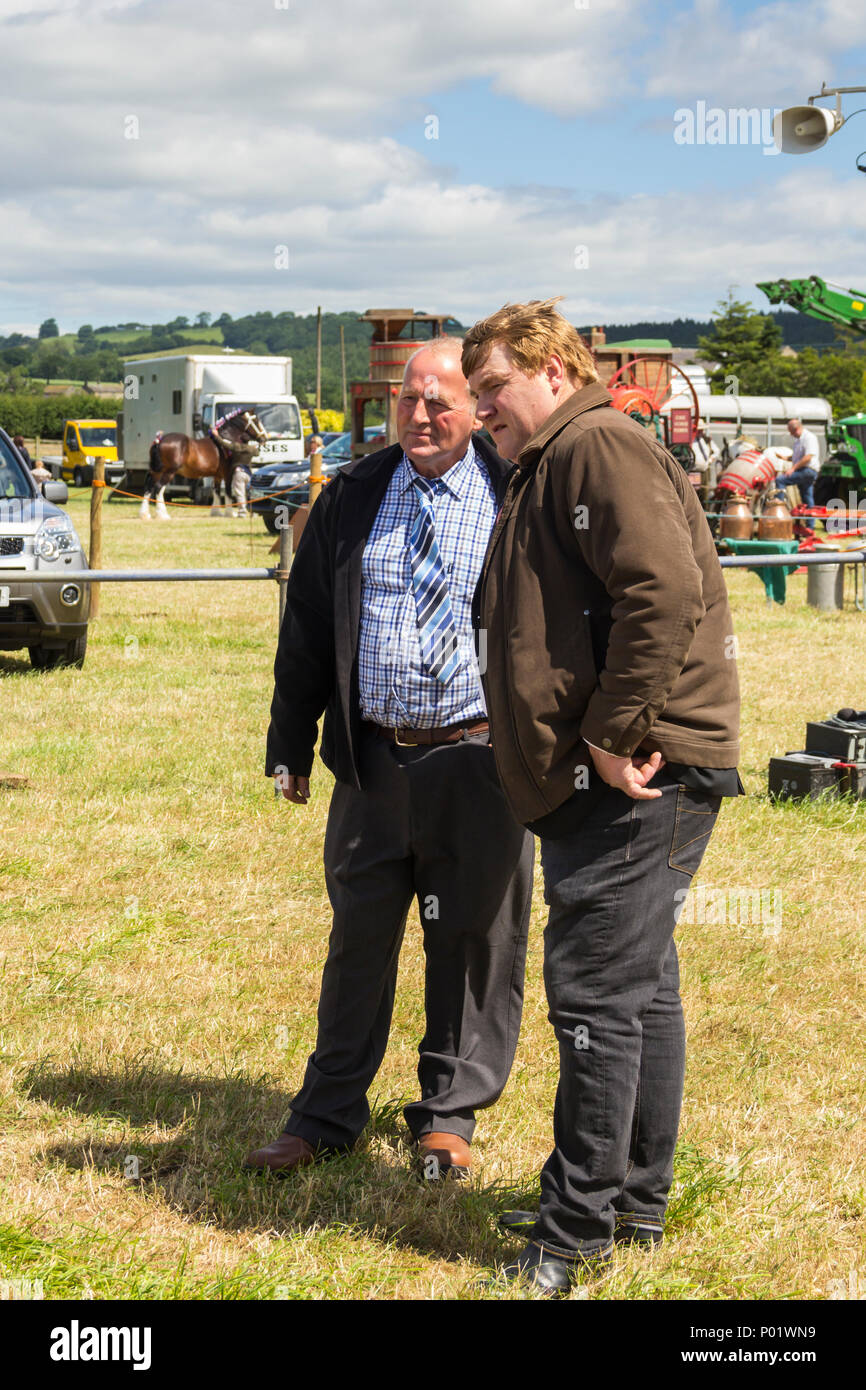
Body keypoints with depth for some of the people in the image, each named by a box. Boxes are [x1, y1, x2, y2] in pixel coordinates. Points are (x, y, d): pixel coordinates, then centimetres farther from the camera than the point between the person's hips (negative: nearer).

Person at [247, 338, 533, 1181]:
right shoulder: (352, 498, 8)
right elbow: (306, 627, 12)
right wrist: (290, 745, 11)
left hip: (480, 760, -2)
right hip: (374, 756, 2)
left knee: (473, 941, 6)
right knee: (358, 933, 10)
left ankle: (449, 1114, 23)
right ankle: (329, 1114, 23)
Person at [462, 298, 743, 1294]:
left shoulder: (601, 446, -10)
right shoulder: (546, 474, 24)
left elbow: (666, 592, -23)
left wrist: (614, 737, -21)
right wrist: (590, 753, 18)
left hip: (637, 776, -11)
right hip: (602, 778, 11)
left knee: (596, 993, -7)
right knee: (640, 988, 16)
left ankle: (577, 1232, 1)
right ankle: (636, 1201, 26)